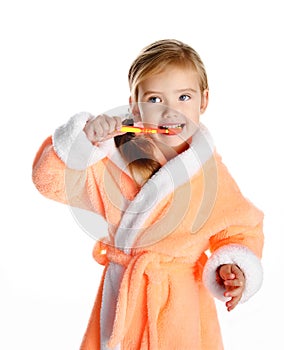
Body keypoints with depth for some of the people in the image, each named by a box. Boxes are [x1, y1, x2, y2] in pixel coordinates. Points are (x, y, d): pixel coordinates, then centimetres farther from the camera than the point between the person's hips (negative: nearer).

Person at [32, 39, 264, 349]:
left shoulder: (210, 171, -6)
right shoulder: (115, 162, -8)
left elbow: (239, 228, 4)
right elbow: (51, 179, -10)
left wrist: (233, 267, -14)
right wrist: (84, 138, -24)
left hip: (185, 300, 0)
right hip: (125, 297, 0)